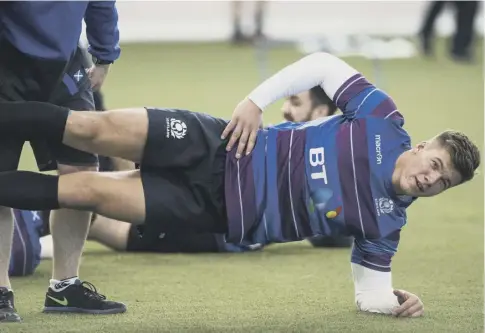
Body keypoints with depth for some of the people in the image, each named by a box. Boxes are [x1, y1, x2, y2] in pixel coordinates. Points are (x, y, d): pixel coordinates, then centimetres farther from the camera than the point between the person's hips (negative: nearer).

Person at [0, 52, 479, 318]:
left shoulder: (385, 224, -3)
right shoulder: (385, 124, -7)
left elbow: (369, 292, 3)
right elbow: (322, 64, -3)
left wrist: (394, 302, -19)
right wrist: (256, 101, -11)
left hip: (219, 210, 0)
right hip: (218, 149, 0)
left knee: (92, 191, -12)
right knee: (96, 129, -16)